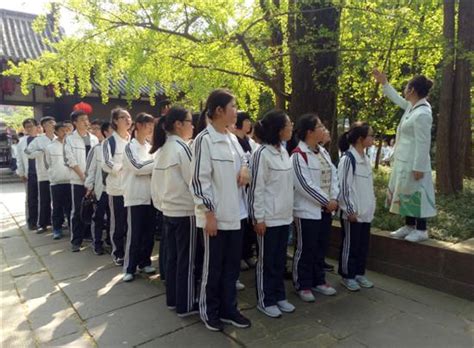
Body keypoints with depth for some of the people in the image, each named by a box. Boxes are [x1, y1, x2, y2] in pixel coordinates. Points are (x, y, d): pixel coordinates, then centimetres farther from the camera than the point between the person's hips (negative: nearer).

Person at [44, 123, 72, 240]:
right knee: (57, 207, 8)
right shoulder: (50, 147, 3)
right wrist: (54, 174, 8)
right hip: (56, 182, 1)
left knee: (70, 207, 6)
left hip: (70, 181, 0)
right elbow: (48, 164, 12)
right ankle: (57, 229, 17)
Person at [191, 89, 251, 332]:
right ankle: (209, 311, 28)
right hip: (215, 216, -7)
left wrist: (241, 175, 2)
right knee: (213, 266, 9)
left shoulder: (230, 138, 10)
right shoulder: (204, 139, -13)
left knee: (232, 266, 15)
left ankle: (228, 309, 31)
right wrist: (209, 213, -17)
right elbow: (199, 180, -16)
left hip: (233, 214, 7)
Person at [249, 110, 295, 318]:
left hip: (284, 216, 7)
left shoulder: (284, 151, 8)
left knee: (280, 260, 17)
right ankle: (265, 300, 22)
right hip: (269, 217, -7)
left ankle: (279, 296, 31)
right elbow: (256, 188, -16)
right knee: (267, 261, 7)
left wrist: (289, 211, 14)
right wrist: (259, 218, -15)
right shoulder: (262, 153, -16)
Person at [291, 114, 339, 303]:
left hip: (325, 209, 8)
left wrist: (333, 199, -5)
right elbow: (304, 184, -20)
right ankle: (302, 285, 17)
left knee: (321, 248, 17)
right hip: (307, 210, -8)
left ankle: (319, 281, 31)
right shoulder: (299, 155, -15)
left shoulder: (323, 152, 11)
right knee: (305, 250, 3)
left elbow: (333, 176, 10)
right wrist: (326, 201, -15)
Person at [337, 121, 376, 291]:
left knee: (363, 244, 16)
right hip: (353, 212, -8)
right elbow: (343, 186, -18)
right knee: (350, 245, 5)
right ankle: (347, 276, 19)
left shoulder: (366, 158, 10)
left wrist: (371, 205, 16)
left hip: (366, 211, 8)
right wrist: (350, 210, -17)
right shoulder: (348, 158, -16)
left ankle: (359, 273, 31)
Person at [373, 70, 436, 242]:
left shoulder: (422, 114, -22)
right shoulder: (412, 106, 6)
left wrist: (419, 167, -21)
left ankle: (421, 230, 15)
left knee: (415, 194, 1)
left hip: (413, 162, -10)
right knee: (405, 193, 16)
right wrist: (384, 82, 27)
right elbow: (397, 99, 27)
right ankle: (409, 226, 28)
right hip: (404, 160, 10)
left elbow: (423, 143, -22)